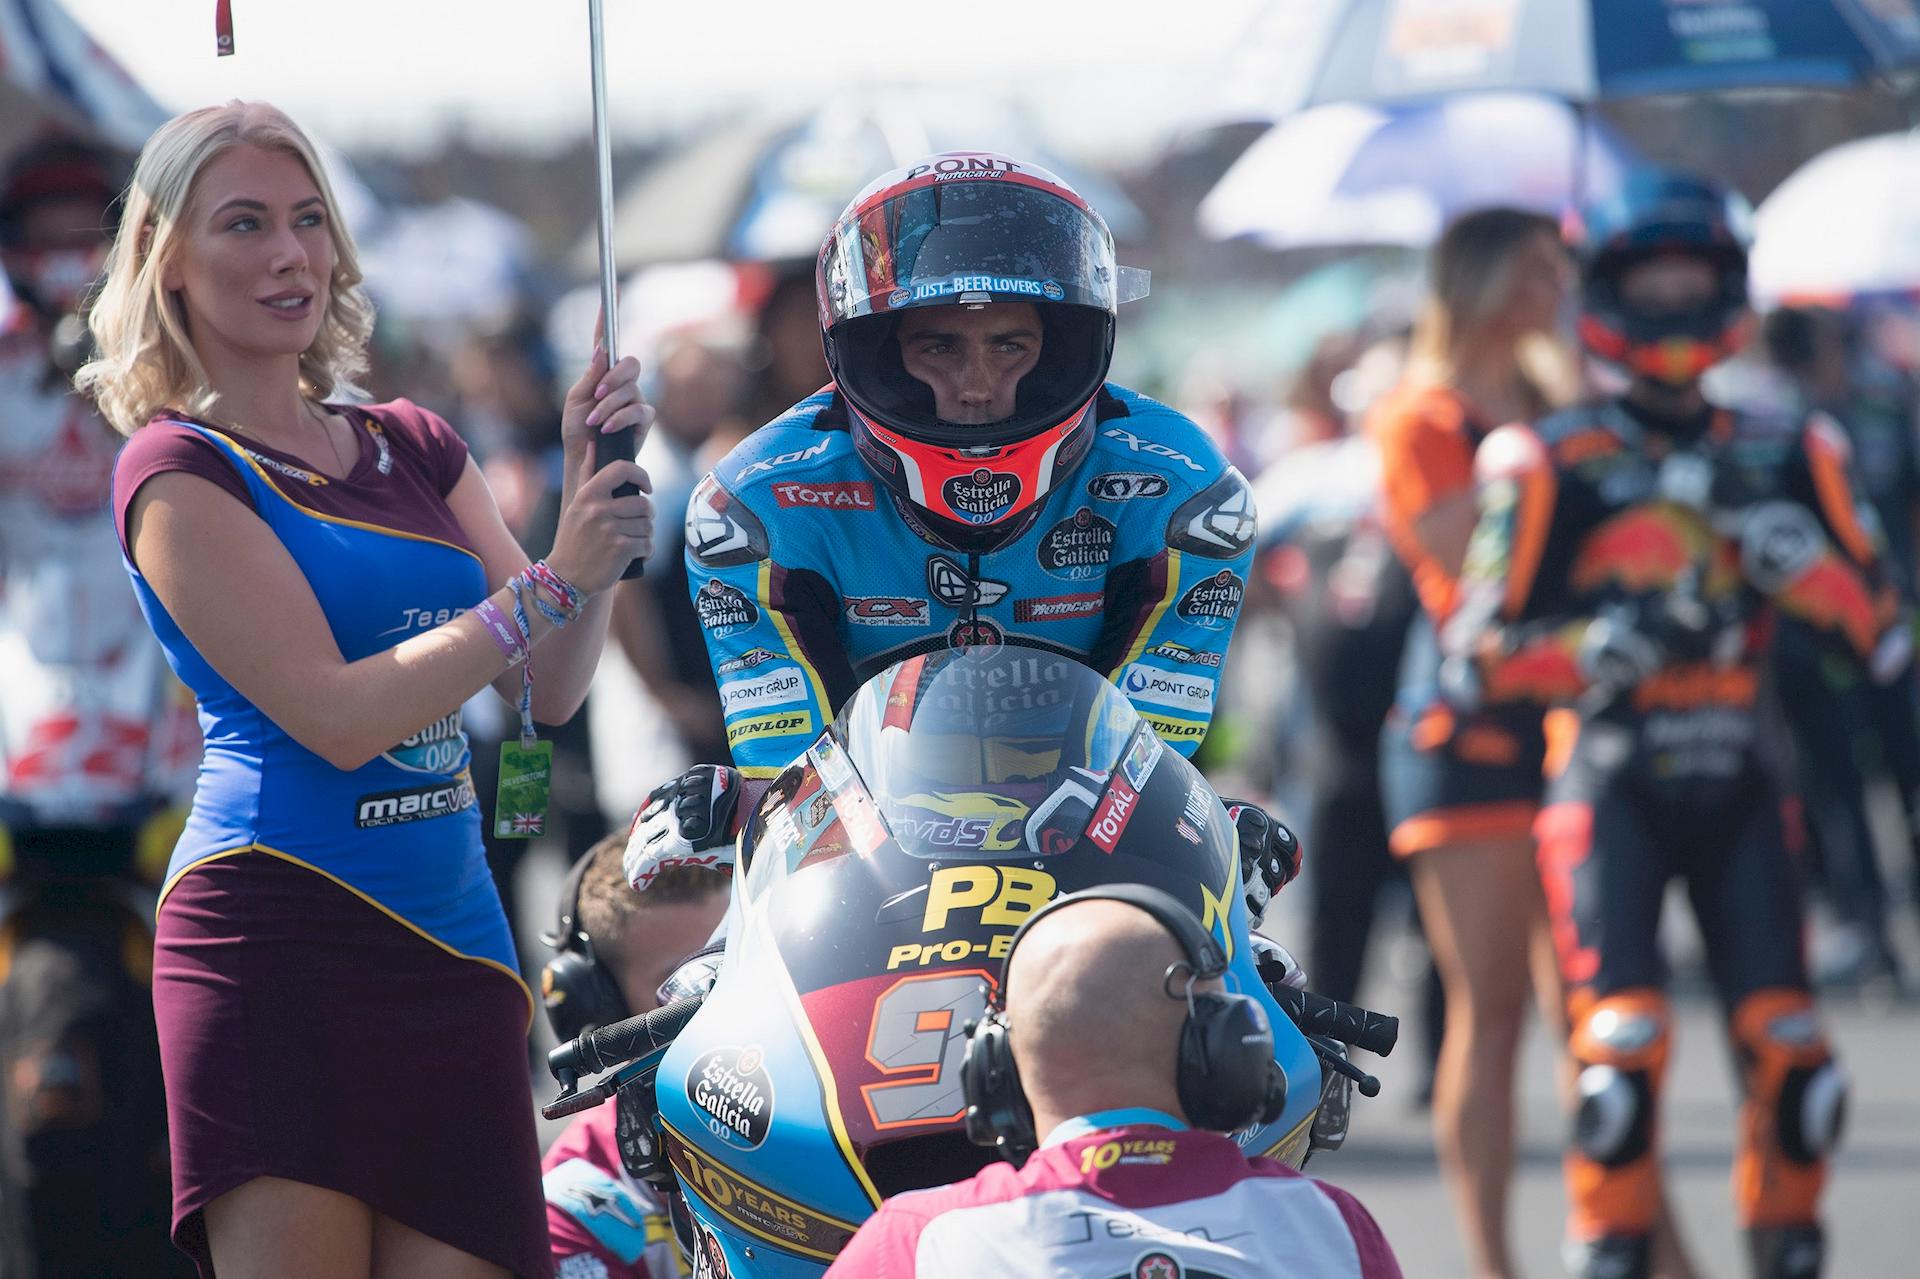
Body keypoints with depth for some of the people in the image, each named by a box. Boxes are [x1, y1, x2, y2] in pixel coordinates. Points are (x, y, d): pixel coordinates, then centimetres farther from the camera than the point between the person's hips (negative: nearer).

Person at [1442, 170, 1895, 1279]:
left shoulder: (1786, 459, 12)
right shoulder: (1552, 466, 0)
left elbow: (1885, 636, 8)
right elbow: (1478, 655, -4)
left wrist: (1796, 556, -9)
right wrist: (1603, 648, -19)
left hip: (1742, 785, 3)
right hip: (1611, 784, -3)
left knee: (1789, 1048, -5)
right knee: (1623, 1040, -15)